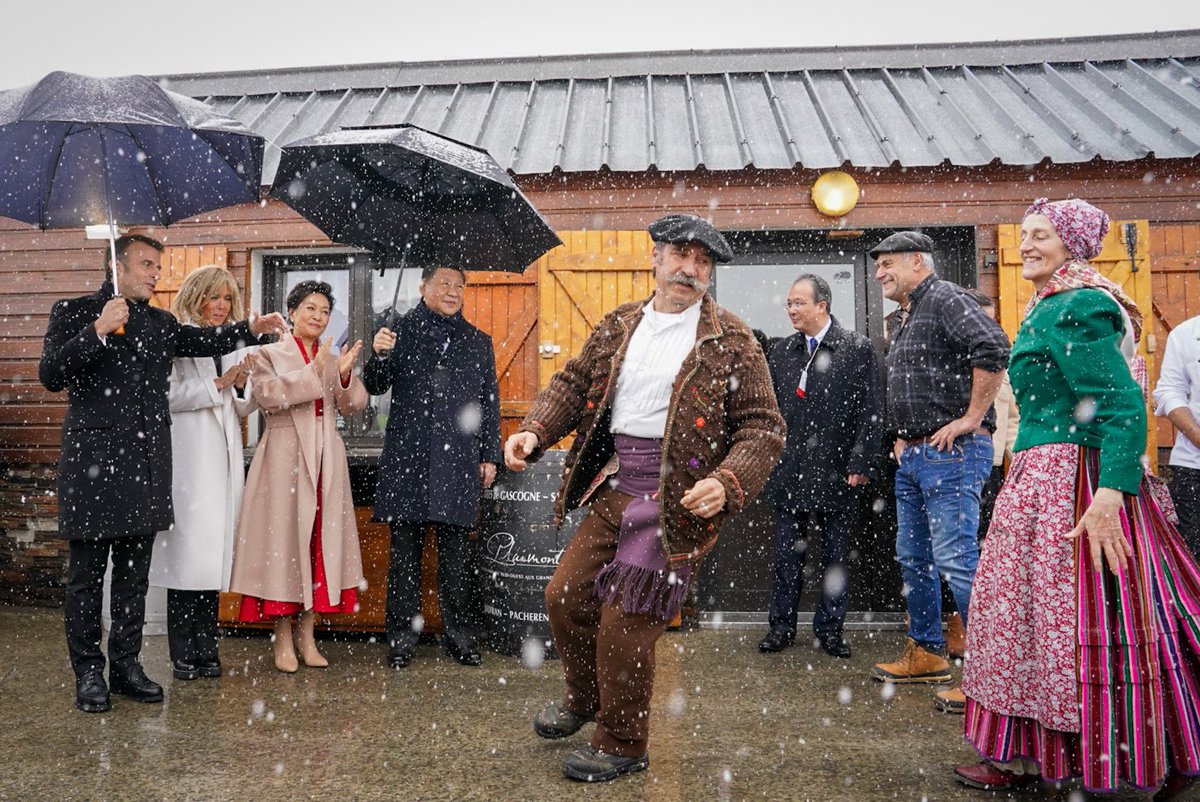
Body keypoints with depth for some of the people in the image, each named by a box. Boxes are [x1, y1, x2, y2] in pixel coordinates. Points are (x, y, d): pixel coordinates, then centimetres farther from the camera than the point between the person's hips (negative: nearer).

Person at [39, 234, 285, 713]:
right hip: (93, 464, -5)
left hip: (146, 467, 5)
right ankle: (87, 672, 16)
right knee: (87, 575, 5)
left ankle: (126, 664, 23)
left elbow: (205, 341, 5)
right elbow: (50, 375, -9)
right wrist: (98, 330, -19)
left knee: (134, 573, 12)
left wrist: (250, 330, -9)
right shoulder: (74, 312, 1)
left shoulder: (161, 323, 16)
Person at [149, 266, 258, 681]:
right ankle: (183, 652, 3)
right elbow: (169, 395, -11)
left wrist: (242, 386, 0)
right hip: (189, 457, -5)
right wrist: (218, 383, -12)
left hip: (224, 458, 5)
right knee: (188, 548, -5)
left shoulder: (235, 345, 18)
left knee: (216, 548, 5)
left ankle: (206, 647, 12)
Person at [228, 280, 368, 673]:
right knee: (284, 537, -2)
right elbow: (267, 395, -15)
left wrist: (345, 375, -14)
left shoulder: (334, 359, 14)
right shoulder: (270, 354, 3)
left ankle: (308, 637, 14)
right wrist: (313, 372, -20)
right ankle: (283, 641, 8)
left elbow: (354, 405, 4)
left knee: (320, 541, 4)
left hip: (325, 461, 4)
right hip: (285, 459, -4)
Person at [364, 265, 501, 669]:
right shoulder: (401, 331, 8)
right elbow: (376, 386, 6)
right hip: (407, 457, -1)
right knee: (404, 548, 3)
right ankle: (401, 635, 14)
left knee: (456, 550, 4)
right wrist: (379, 356, -15)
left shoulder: (479, 342, 14)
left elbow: (490, 403, 14)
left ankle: (459, 635, 15)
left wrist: (490, 455, 9)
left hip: (459, 460, 1)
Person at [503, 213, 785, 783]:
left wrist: (727, 484, -22)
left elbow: (762, 426, -6)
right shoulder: (618, 325, 10)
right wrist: (534, 431, -1)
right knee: (565, 596, 11)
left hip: (676, 498, -5)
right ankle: (584, 698, 41)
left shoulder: (731, 341, -4)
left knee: (624, 624, -2)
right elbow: (573, 382, 16)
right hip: (612, 486, 6)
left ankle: (622, 745, 23)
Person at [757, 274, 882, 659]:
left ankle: (830, 628, 21)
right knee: (787, 553, 9)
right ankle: (782, 626, 21)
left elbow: (870, 413, -5)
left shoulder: (858, 349, -3)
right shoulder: (781, 351, 8)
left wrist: (859, 465, -10)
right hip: (789, 471, 3)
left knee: (835, 555, 9)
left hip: (837, 472, -3)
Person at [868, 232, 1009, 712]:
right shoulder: (909, 319, 21)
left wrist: (971, 419, -21)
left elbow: (994, 348, -25)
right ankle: (926, 655, 26)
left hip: (951, 455, -10)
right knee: (913, 559, 14)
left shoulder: (945, 298, -9)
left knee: (955, 560, -11)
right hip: (912, 457, 10)